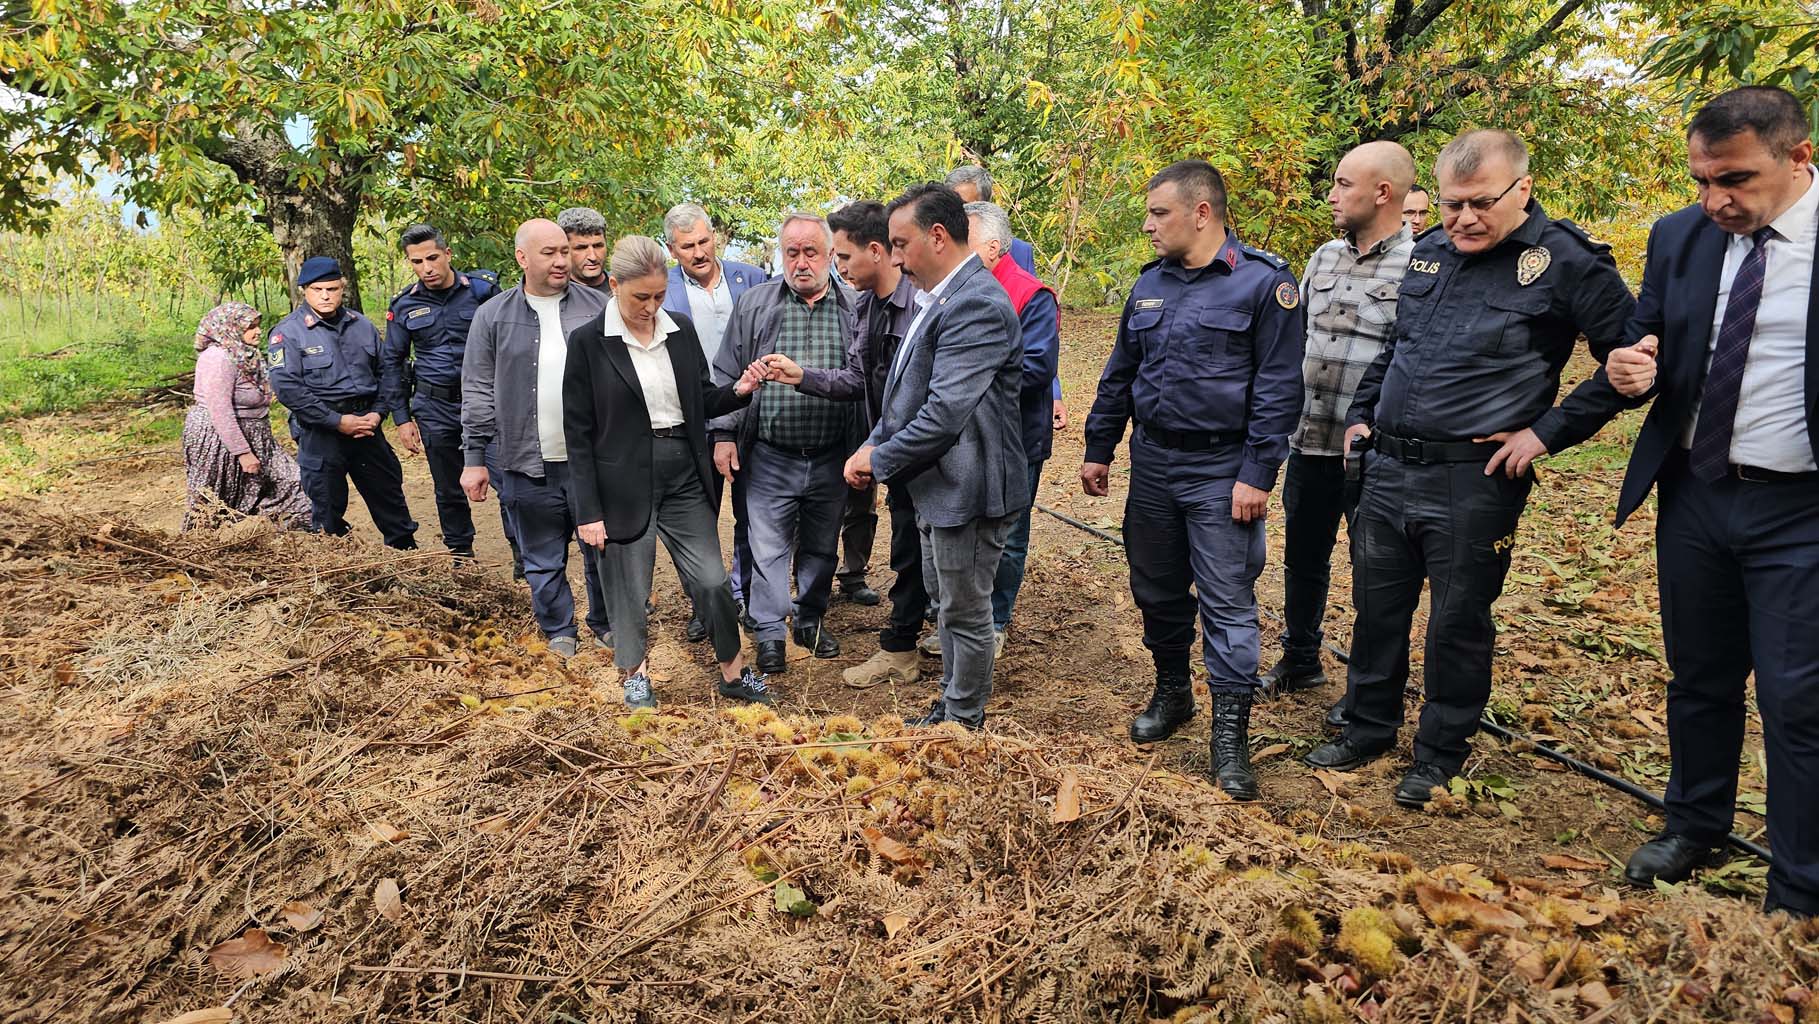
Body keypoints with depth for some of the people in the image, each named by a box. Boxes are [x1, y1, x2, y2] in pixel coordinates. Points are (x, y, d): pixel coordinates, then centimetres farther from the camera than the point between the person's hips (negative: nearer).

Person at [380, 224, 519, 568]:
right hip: (435, 409, 2)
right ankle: (460, 553, 27)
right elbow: (392, 364, 12)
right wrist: (402, 418, 7)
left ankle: (521, 551, 1)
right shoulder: (403, 307, 3)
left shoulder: (483, 289, -3)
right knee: (448, 488, 12)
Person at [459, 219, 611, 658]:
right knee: (544, 562, 11)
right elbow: (478, 394, 4)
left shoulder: (597, 307, 2)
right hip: (529, 468, 0)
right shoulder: (493, 316, 2)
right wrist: (475, 458, 2)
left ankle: (605, 624, 31)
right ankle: (558, 632, 30)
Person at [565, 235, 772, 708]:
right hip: (623, 483, -3)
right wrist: (589, 510, -9)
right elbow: (578, 432, -7)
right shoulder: (587, 341, -8)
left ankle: (734, 673, 23)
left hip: (683, 475, 3)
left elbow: (701, 401, 13)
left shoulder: (681, 330, 4)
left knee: (712, 581, 5)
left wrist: (738, 390, -9)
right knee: (629, 589, 9)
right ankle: (637, 677, 31)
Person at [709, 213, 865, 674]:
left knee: (821, 548, 16)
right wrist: (723, 433, -3)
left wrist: (804, 376, -26)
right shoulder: (754, 303, 1)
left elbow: (860, 379, -13)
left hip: (830, 459, 1)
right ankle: (769, 634, 18)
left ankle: (811, 619, 35)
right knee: (768, 548, 4)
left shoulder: (854, 307, -3)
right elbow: (726, 374, 4)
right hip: (770, 458, -1)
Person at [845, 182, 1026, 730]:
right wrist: (873, 446, 2)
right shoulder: (936, 299, 11)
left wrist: (879, 460, -16)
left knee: (966, 611, 6)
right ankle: (950, 703, 39)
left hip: (969, 488, -10)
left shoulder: (977, 305, -22)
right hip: (938, 483, 10)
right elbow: (908, 393, 16)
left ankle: (964, 724, 23)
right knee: (946, 601, 22)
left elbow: (946, 411, -28)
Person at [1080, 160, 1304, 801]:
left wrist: (1257, 474, -16)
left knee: (1227, 603, -2)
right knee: (1156, 590, 14)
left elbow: (1278, 387, -12)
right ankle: (1171, 693, 33)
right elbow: (1119, 375, 16)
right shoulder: (1150, 284, 9)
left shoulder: (1263, 281, -10)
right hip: (1151, 465, 6)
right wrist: (1098, 450, 15)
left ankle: (1230, 735, 7)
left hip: (1220, 473, -6)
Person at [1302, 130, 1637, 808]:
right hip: (1387, 469, 6)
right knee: (1377, 610, 15)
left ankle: (1441, 754, 26)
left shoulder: (1565, 262, -9)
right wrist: (1362, 415, 16)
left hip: (1473, 483, -5)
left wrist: (1549, 431, -11)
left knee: (1458, 624, 8)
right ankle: (1368, 730, 34)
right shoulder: (1429, 252, 9)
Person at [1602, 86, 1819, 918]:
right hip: (1694, 496, 4)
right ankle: (1695, 826, 37)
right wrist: (1632, 370, -12)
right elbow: (1648, 349, 11)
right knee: (1699, 681, 17)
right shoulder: (1680, 238, 3)